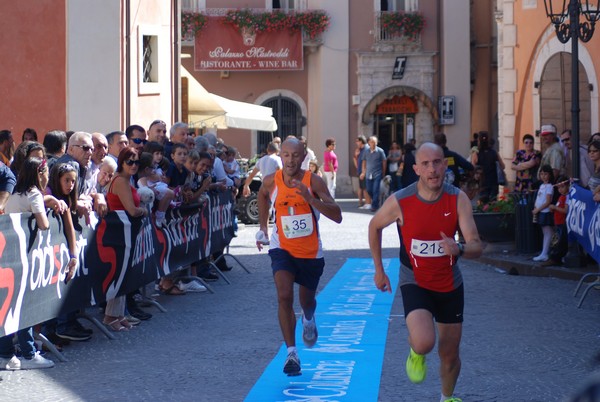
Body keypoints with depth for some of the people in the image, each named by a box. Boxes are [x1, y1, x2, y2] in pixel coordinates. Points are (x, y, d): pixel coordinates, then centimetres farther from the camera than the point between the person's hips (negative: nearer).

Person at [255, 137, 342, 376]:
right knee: (284, 296, -22)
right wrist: (263, 226, 18)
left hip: (311, 251, 0)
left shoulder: (314, 182, -16)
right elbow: (262, 195, 17)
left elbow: (337, 216, -25)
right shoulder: (271, 182, -10)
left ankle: (309, 321, 57)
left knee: (307, 301, 20)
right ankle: (291, 353, -17)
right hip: (282, 248, 0)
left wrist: (310, 198, -36)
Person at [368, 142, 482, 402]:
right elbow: (374, 226, 4)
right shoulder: (400, 202, -17)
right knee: (424, 342, -27)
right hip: (415, 283, -2)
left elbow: (476, 247, -18)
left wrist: (459, 249, -41)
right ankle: (416, 354, 11)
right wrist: (379, 270, 7)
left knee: (450, 354, 13)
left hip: (450, 285, 2)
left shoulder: (458, 200, -14)